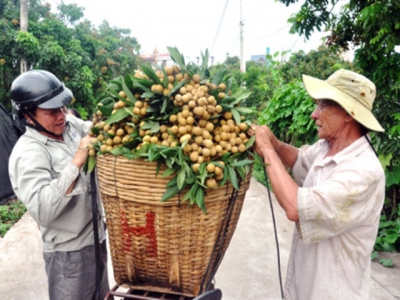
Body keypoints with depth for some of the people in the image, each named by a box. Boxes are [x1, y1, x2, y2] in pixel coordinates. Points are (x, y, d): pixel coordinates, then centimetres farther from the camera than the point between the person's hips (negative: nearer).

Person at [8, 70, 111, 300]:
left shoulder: (70, 124, -3)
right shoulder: (28, 153, -24)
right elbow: (42, 212, -35)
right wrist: (77, 162, -37)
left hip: (97, 237, 7)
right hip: (70, 253, -7)